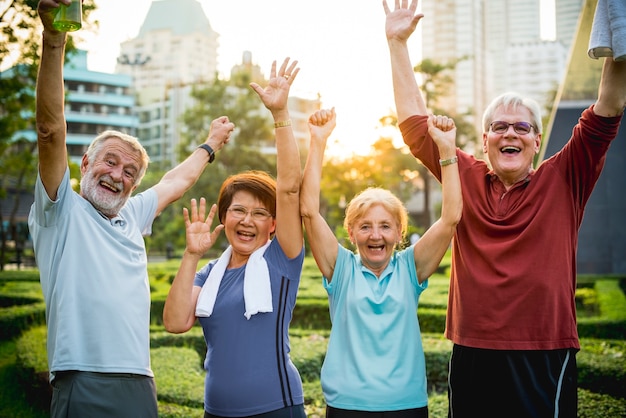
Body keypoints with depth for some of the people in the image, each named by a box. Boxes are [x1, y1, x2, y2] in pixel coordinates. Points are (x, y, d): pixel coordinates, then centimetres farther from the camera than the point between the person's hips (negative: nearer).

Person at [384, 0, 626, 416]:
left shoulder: (562, 182, 2)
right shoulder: (466, 178, 6)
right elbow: (415, 123, 8)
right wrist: (397, 42, 8)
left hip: (545, 362, -2)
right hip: (472, 358, 2)